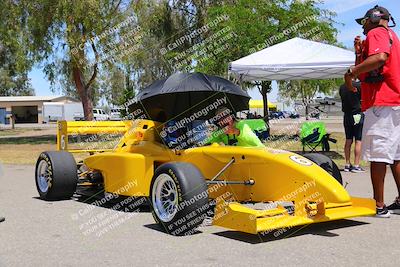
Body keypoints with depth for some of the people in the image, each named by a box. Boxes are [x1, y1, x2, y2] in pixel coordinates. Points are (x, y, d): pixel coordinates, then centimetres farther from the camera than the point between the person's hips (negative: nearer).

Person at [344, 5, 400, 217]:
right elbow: (366, 73, 25)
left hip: (381, 103, -11)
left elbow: (380, 57, -26)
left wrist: (351, 72, -19)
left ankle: (379, 206, -10)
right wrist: (359, 52, 18)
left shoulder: (376, 33, -2)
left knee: (377, 154, -10)